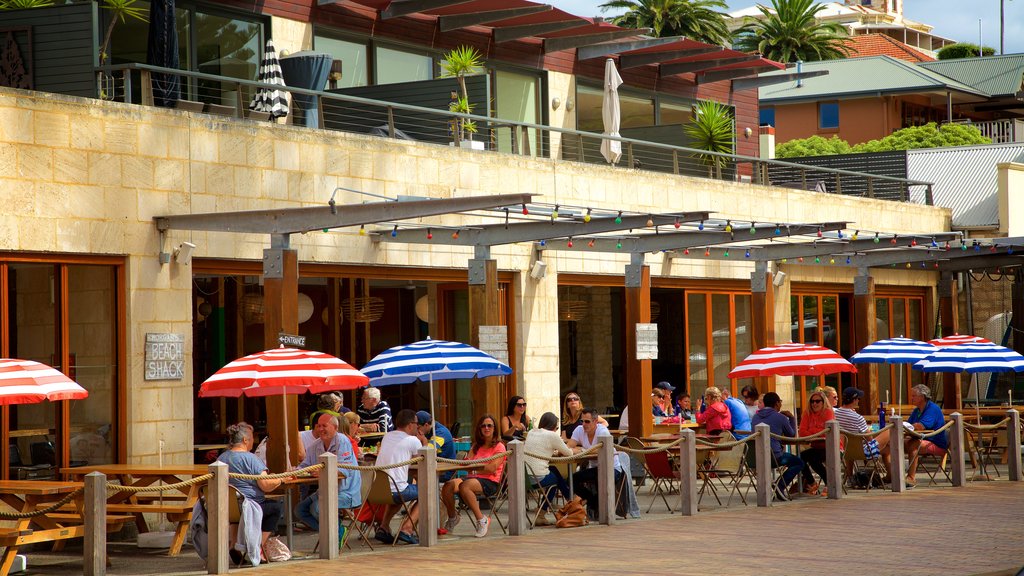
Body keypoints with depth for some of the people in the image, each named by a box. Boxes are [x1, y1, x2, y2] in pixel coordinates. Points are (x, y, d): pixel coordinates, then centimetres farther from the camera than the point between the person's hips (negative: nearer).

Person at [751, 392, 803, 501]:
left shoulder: (755, 417, 11)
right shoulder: (780, 418, -4)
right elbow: (792, 435, 10)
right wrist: (792, 418, 24)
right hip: (775, 456, -6)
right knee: (799, 463, 15)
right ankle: (780, 485, -6)